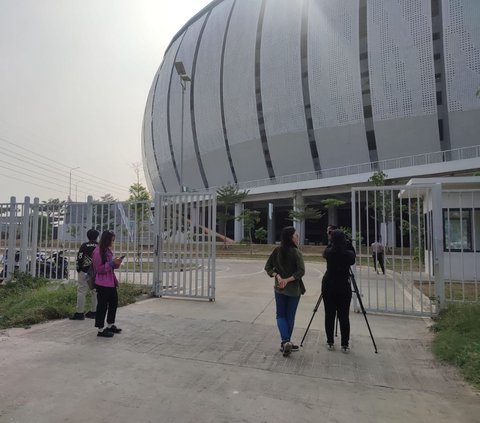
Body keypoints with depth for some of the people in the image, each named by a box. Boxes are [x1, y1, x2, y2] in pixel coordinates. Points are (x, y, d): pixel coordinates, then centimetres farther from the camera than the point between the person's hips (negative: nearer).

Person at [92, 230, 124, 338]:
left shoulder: (108, 250, 13)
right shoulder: (98, 252, -15)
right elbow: (99, 269, -17)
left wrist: (117, 263, 1)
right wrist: (112, 263, -21)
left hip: (111, 282, 10)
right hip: (102, 284, -9)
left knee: (114, 302, 16)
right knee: (102, 305, -1)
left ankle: (110, 325, 31)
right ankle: (100, 330, 11)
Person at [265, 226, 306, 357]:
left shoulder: (277, 251, -2)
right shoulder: (296, 252, -13)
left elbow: (268, 267, -1)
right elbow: (301, 271, -21)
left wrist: (277, 276, -8)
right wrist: (287, 280, -17)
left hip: (279, 288, 3)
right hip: (294, 289, -3)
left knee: (280, 315, 12)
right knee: (290, 316, 12)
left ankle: (285, 341, -4)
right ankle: (286, 343, 21)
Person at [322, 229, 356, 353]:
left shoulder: (328, 252, -8)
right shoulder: (349, 254, -9)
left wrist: (332, 242, 21)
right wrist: (346, 245, 15)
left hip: (328, 286, 1)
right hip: (344, 287, 0)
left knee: (329, 315, 7)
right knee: (344, 316, 5)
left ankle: (330, 342, 15)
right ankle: (345, 344, 10)